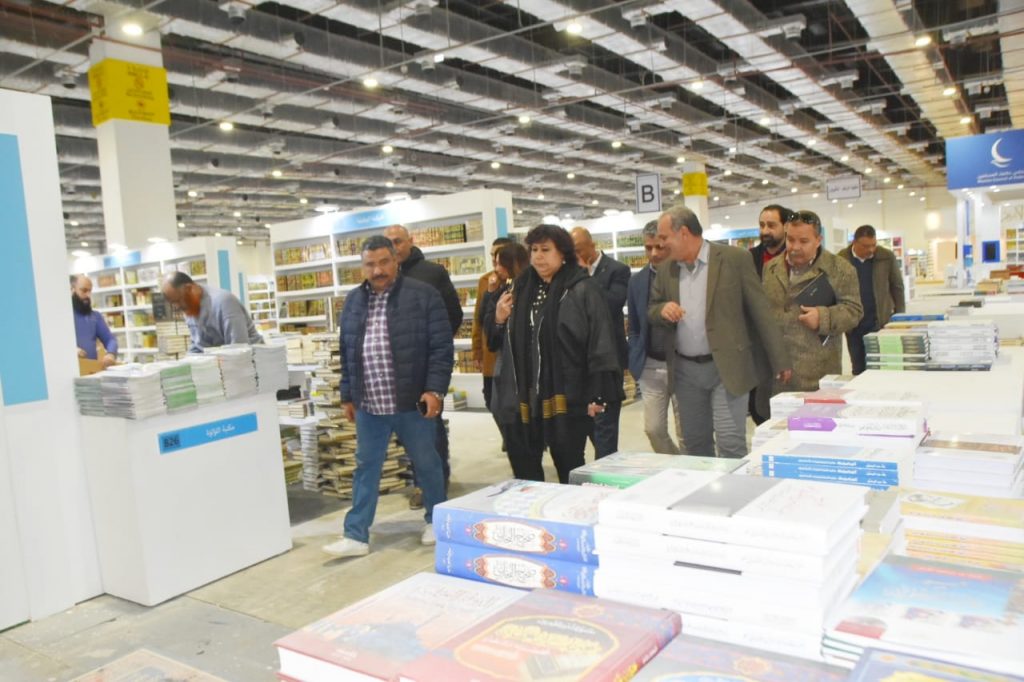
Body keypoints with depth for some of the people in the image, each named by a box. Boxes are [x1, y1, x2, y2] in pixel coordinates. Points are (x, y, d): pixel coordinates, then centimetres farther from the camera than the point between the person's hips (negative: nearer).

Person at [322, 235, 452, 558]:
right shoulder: (353, 301, 8)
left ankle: (435, 520, 33)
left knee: (426, 463, 12)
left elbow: (442, 348, -10)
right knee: (365, 468, 9)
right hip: (368, 405, 4)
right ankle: (356, 536, 18)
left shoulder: (423, 295, -8)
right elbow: (347, 353, 14)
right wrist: (348, 395, 13)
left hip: (412, 401, -4)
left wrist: (434, 389, -16)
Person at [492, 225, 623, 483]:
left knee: (570, 467, 8)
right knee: (523, 464, 14)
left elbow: (601, 344, -12)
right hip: (527, 395, 6)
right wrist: (499, 320, -2)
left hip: (567, 396, -5)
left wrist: (597, 394, -15)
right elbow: (509, 340, 18)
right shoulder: (522, 289, 9)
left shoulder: (583, 290, -9)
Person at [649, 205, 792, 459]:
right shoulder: (666, 269, 7)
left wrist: (780, 360, -5)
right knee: (695, 443, 13)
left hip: (726, 366, -5)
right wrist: (662, 309, -11)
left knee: (731, 444, -6)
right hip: (685, 369, 5)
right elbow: (651, 312, 14)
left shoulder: (735, 259, -7)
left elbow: (760, 311, -6)